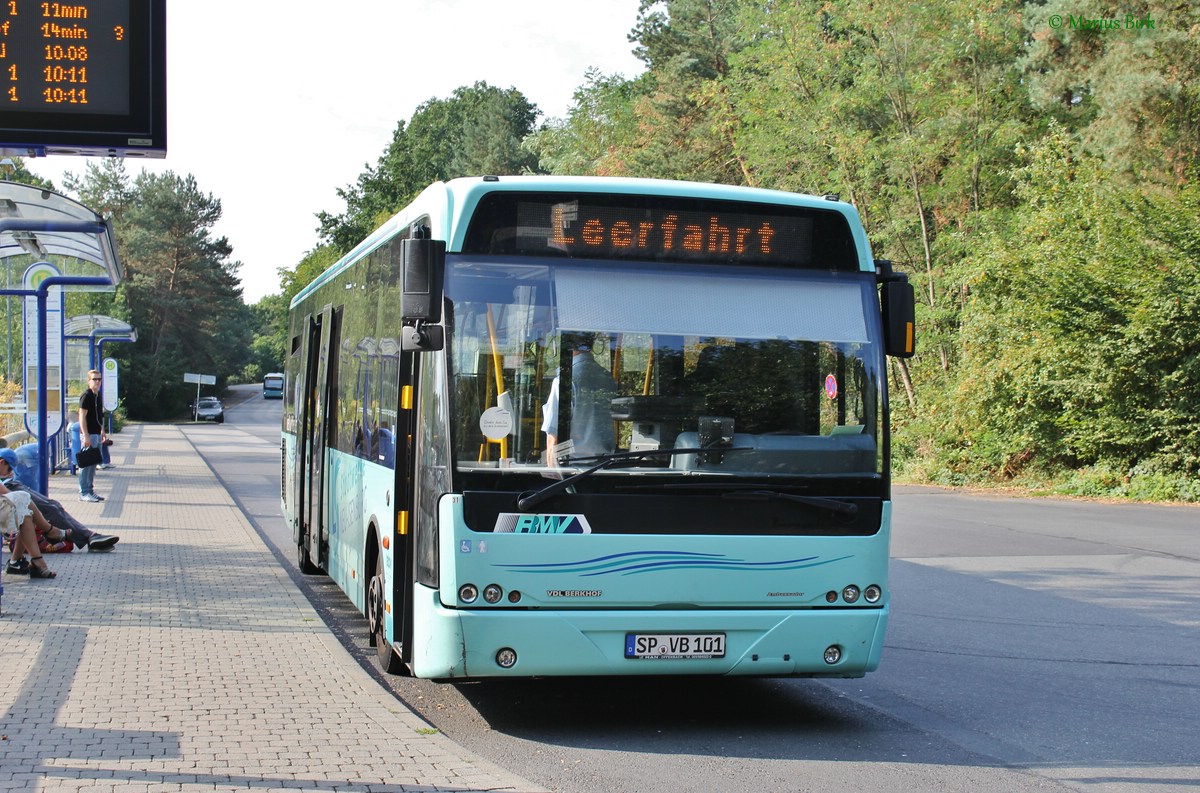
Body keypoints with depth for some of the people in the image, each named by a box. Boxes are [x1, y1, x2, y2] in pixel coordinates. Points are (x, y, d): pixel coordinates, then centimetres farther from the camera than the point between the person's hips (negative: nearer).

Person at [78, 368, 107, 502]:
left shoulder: (98, 396, 15)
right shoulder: (86, 396, -12)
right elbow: (82, 417, -17)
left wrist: (102, 433, 20)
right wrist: (86, 436, -22)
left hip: (96, 434, 9)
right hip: (88, 434, -9)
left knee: (93, 464, 12)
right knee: (86, 463, -6)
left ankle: (90, 491, 19)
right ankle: (84, 493, -4)